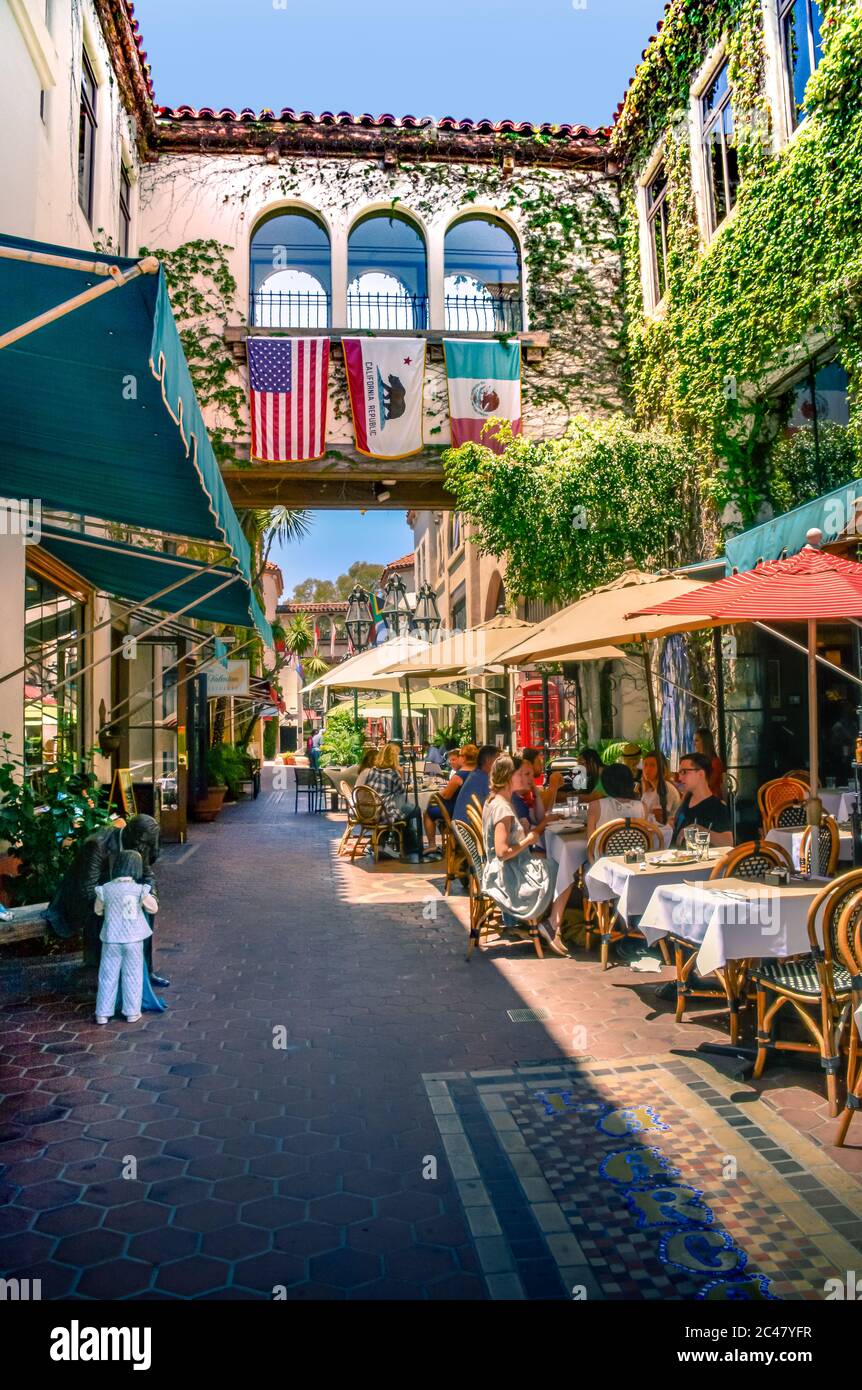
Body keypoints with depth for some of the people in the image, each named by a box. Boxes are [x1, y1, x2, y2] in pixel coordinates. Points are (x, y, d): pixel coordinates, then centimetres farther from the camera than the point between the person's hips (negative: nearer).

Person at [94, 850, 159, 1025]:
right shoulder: (140, 890, -15)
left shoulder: (105, 889, -11)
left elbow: (98, 911, 6)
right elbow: (154, 908, 0)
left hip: (111, 939, 1)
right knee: (132, 976, 12)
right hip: (133, 939, -1)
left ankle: (103, 1013, 19)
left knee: (108, 976, 12)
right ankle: (132, 1013, 19)